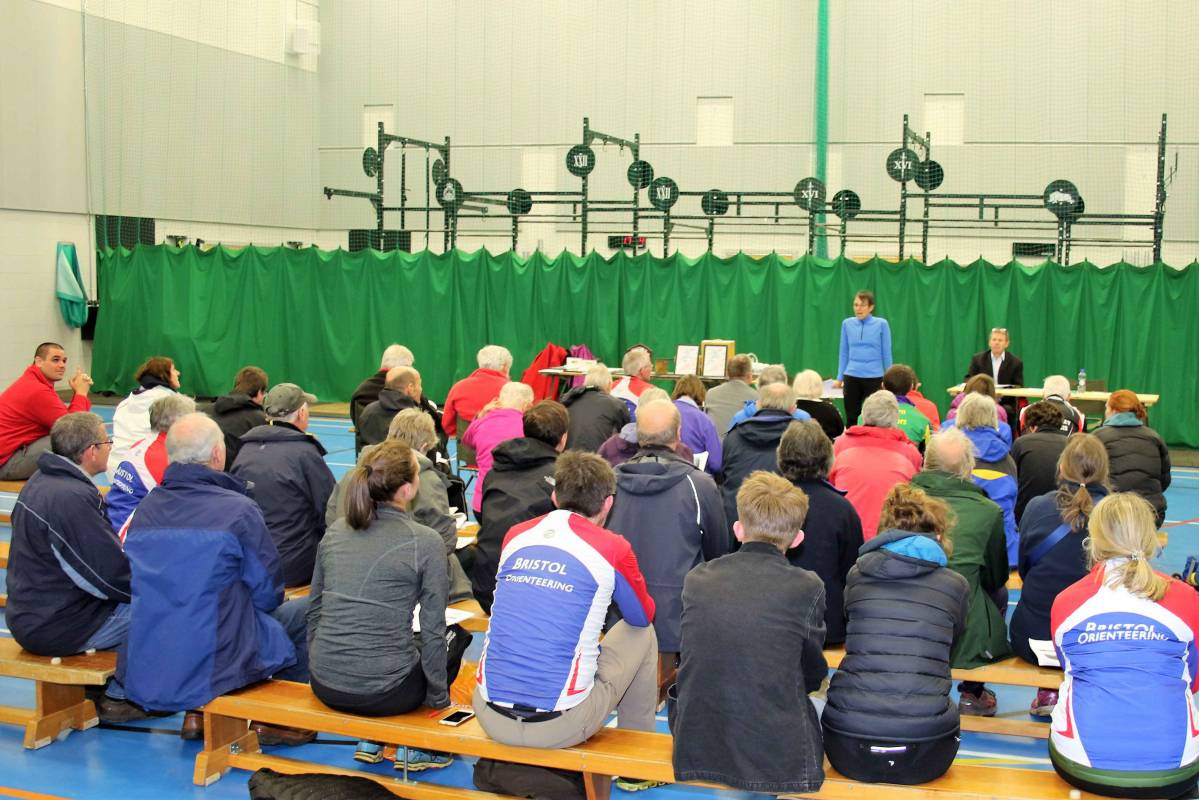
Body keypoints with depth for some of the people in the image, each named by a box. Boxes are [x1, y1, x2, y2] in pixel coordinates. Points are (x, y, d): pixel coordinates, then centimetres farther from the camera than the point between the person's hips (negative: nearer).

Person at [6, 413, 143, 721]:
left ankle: (106, 686, 23)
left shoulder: (40, 481, 7)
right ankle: (119, 697, 6)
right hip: (56, 629, -10)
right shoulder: (72, 498, -26)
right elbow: (114, 575, -23)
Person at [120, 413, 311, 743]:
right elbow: (268, 595, -6)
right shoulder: (239, 510, -13)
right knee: (307, 610, 13)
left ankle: (196, 716, 27)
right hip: (213, 667, -6)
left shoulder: (144, 509, 3)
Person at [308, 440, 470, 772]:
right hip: (383, 691, -5)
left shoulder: (335, 532, 5)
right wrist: (439, 698, 3)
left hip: (324, 686, 6)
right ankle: (421, 747, 22)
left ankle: (371, 741, 26)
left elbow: (314, 608, 13)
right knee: (455, 637, 25)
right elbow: (432, 629, -9)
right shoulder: (425, 542, -11)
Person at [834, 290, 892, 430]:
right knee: (851, 418, 7)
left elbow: (886, 354, 1)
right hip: (851, 377, 2)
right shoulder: (847, 324, 4)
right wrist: (839, 378, 7)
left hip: (874, 378, -2)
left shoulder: (881, 324, -3)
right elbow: (844, 353, 10)